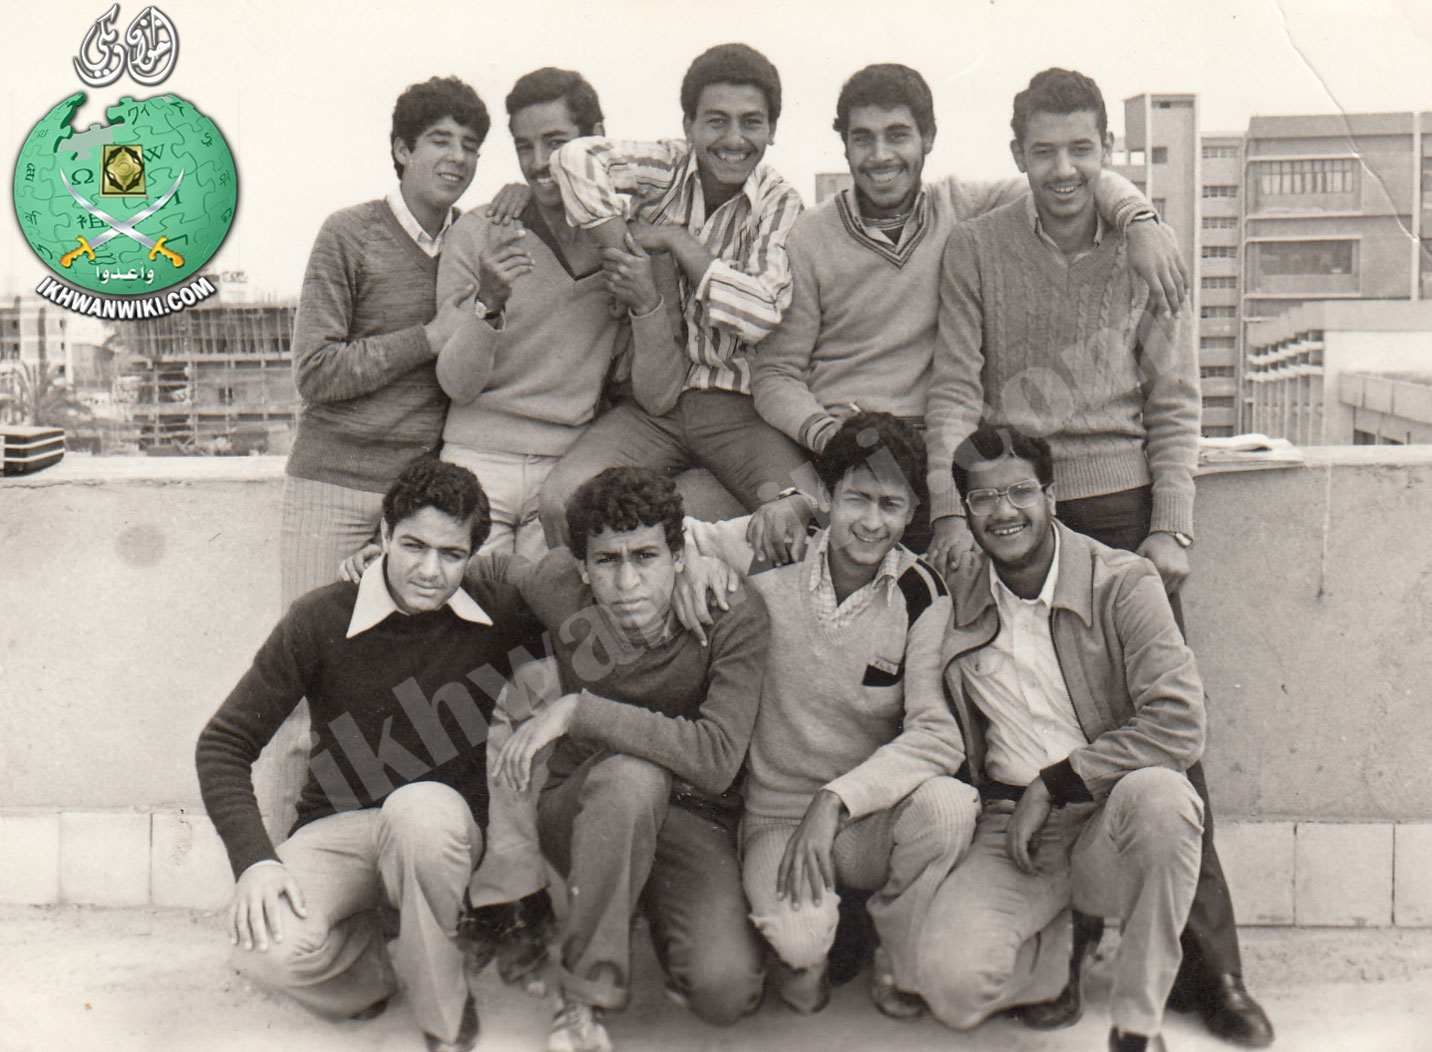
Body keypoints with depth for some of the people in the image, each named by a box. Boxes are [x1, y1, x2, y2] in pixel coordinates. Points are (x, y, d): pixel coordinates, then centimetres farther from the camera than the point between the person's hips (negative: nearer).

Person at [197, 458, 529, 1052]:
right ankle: (386, 966, 6)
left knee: (420, 809, -38)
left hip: (446, 824, 0)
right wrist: (254, 860, -18)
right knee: (269, 947, -31)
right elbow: (224, 743, -5)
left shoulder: (499, 615, -6)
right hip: (337, 830, 0)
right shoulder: (322, 619, -9)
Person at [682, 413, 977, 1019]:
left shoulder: (921, 595, -8)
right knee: (801, 936, -32)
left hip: (873, 818, 2)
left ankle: (900, 967, -1)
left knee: (948, 805, -32)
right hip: (776, 815, -1)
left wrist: (837, 799, -27)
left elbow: (939, 737, -17)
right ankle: (803, 953, 10)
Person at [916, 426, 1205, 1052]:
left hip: (1111, 827, -1)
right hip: (1009, 836, 2)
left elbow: (1178, 724, -16)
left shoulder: (1123, 584, -6)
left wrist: (1053, 784, -16)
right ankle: (1068, 943, 11)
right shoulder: (953, 598, 5)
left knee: (1158, 793, -37)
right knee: (952, 982, -25)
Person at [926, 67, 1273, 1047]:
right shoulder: (975, 250, 5)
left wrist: (1171, 529, -3)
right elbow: (956, 390, 1)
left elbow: (1175, 403, 6)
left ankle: (1209, 963, 10)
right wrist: (951, 511, -9)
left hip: (1124, 507, 0)